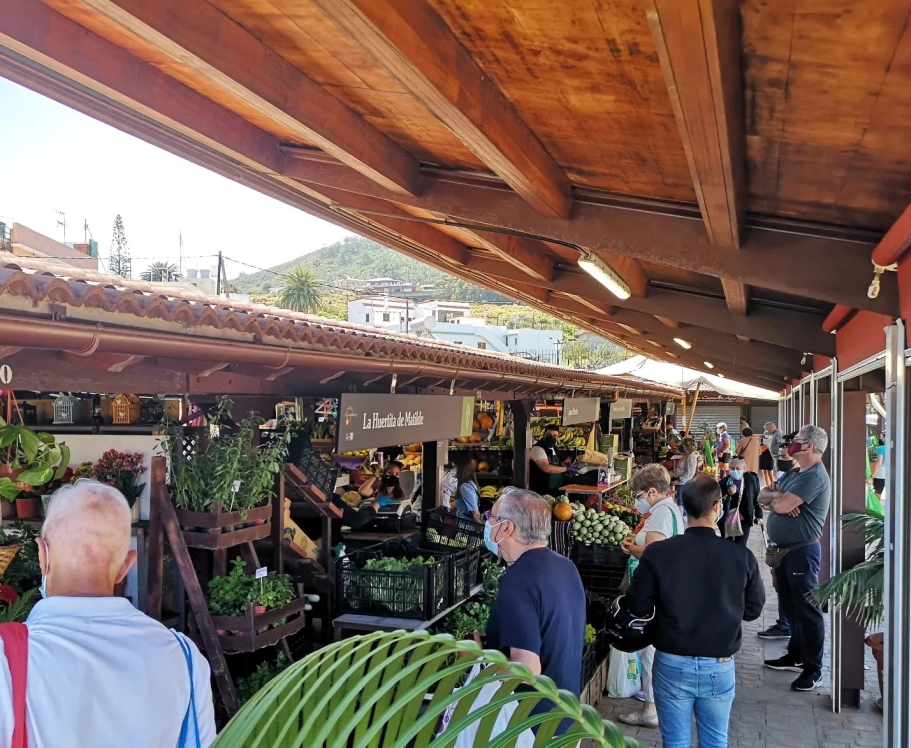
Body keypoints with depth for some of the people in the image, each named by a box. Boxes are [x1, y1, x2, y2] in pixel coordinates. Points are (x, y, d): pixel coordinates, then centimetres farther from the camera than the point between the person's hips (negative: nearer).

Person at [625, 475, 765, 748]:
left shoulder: (657, 553, -15)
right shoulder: (742, 555, -12)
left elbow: (638, 607, -6)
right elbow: (753, 609, 1)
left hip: (672, 664, -1)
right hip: (719, 666, 1)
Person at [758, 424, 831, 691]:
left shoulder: (814, 476, -18)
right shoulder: (793, 473, 14)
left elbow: (781, 506, -25)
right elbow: (762, 495, 11)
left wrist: (774, 497, -2)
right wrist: (778, 496, -10)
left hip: (802, 551, -10)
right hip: (784, 549, 10)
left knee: (807, 609, -4)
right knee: (791, 606, 19)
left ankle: (813, 669, 3)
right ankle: (795, 655, 31)